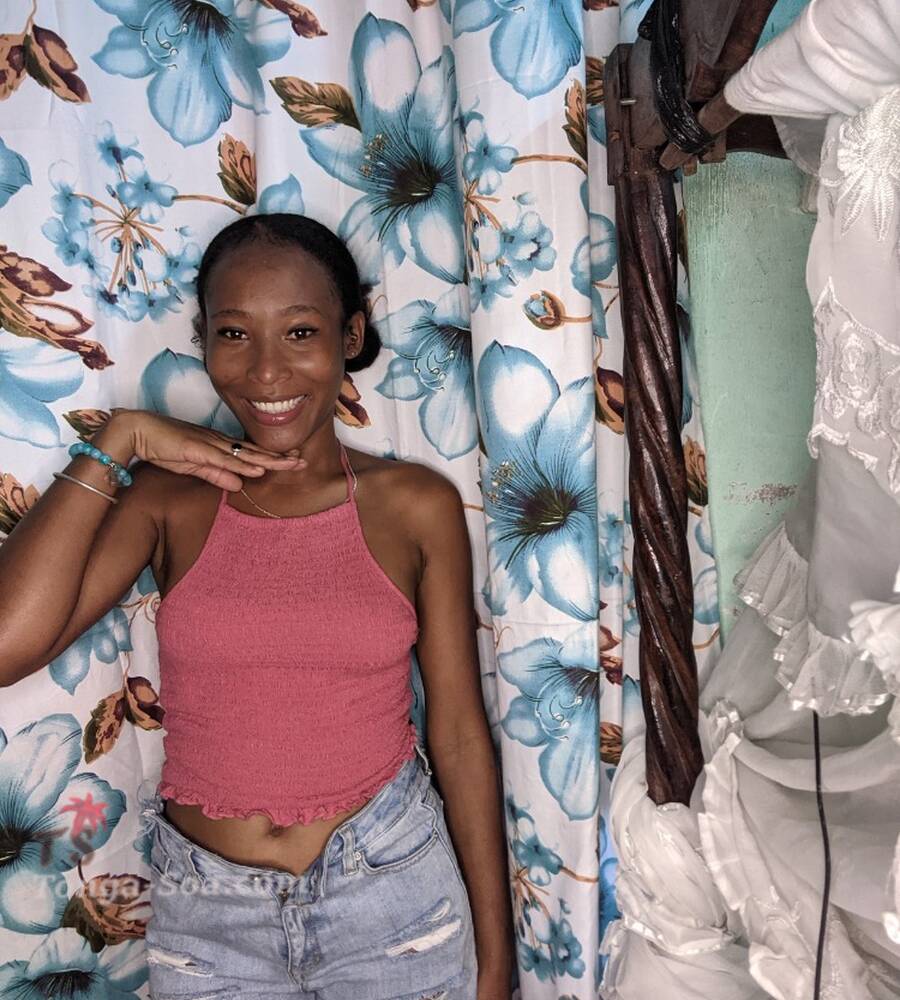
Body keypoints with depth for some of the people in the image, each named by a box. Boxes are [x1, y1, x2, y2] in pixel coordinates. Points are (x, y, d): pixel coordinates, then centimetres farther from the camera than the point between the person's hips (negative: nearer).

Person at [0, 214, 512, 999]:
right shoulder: (167, 499, -6)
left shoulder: (418, 505, -7)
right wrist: (116, 443, -15)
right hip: (205, 914, 1)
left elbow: (461, 735, -3)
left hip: (393, 897, -1)